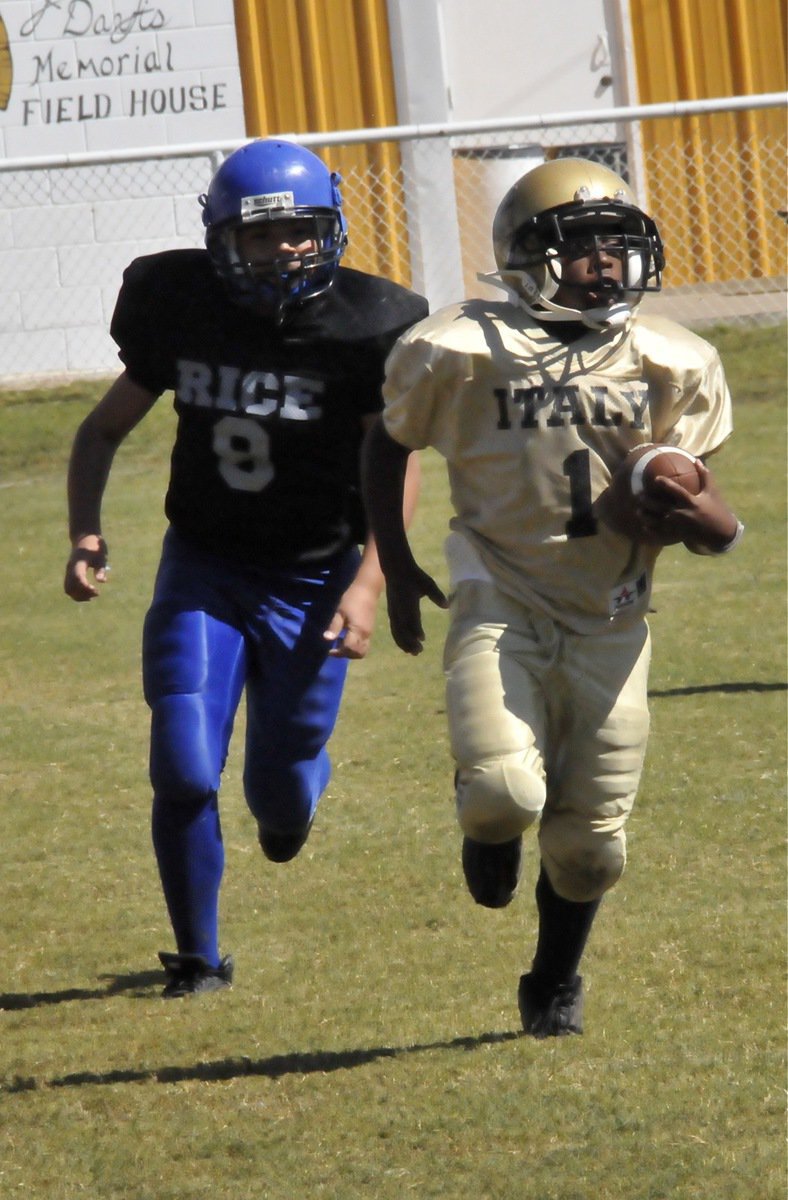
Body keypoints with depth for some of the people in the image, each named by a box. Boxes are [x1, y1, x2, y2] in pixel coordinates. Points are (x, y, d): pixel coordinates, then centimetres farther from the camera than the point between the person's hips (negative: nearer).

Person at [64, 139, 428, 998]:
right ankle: (198, 957, 8)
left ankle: (292, 786, 45)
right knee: (184, 774, -13)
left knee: (282, 800, 5)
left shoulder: (363, 330, -13)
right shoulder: (184, 312, -6)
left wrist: (367, 585, -18)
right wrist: (85, 532, -9)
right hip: (203, 572, 1)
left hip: (312, 581, -1)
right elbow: (105, 429, 6)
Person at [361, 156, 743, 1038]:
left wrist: (709, 524, -16)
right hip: (500, 603, -3)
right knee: (504, 790, -23)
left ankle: (554, 983, 32)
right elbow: (388, 444, 10)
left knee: (587, 840, 5)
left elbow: (691, 490, 8)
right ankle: (488, 827, 17)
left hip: (608, 619, 3)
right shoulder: (461, 352, -7)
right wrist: (396, 568, 6)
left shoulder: (671, 366, 0)